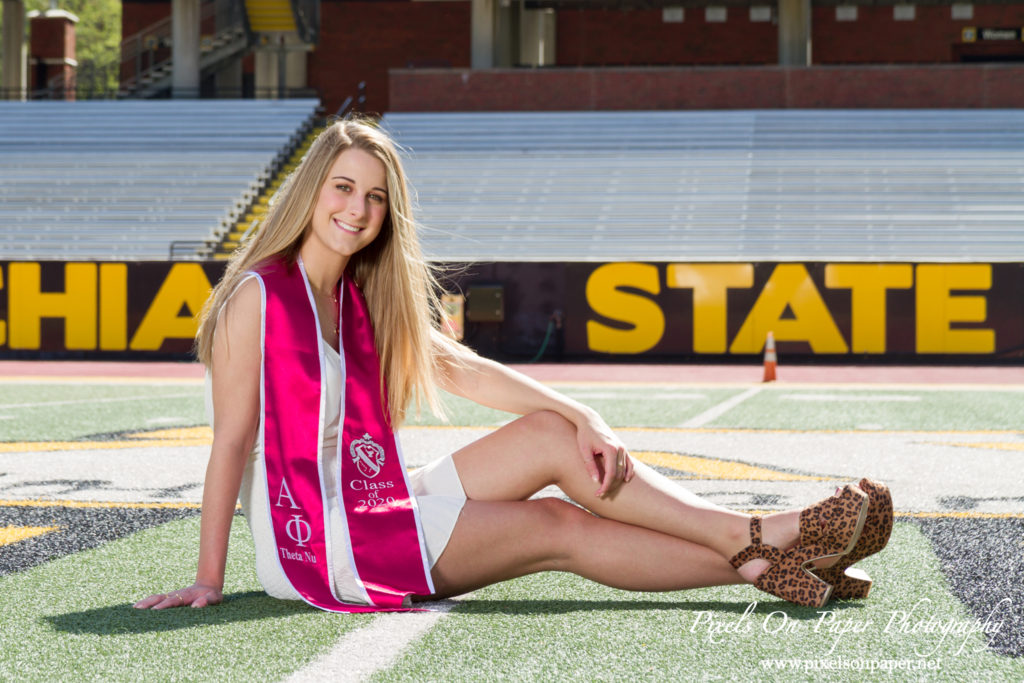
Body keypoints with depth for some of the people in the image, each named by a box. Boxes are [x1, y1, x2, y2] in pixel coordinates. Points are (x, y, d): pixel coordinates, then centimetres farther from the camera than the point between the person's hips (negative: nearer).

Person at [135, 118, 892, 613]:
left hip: (376, 506, 7)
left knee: (553, 434, -10)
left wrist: (581, 415, -11)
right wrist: (208, 580, -17)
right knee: (563, 529, -14)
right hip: (314, 541, -7)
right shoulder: (260, 296, -13)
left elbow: (464, 369, 3)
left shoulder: (364, 301, 10)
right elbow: (232, 439, -15)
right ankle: (759, 543, -8)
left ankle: (766, 563, -14)